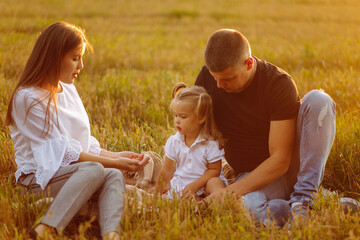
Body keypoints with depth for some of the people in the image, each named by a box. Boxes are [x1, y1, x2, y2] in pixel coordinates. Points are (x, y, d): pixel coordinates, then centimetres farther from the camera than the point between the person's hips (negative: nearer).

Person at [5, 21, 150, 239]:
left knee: (113, 176, -23)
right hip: (38, 178, -7)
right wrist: (114, 162, -13)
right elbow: (62, 151, -15)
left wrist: (115, 155, -2)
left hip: (71, 171, 7)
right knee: (94, 170, -33)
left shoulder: (68, 89, 14)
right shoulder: (29, 98, -12)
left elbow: (84, 142, 14)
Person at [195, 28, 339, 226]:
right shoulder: (208, 77, -6)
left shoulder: (279, 84, -20)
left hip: (293, 166, -1)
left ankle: (303, 198, -29)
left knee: (318, 99, -28)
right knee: (248, 207, -39)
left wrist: (231, 191, -31)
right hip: (251, 173, 1)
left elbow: (280, 160, -23)